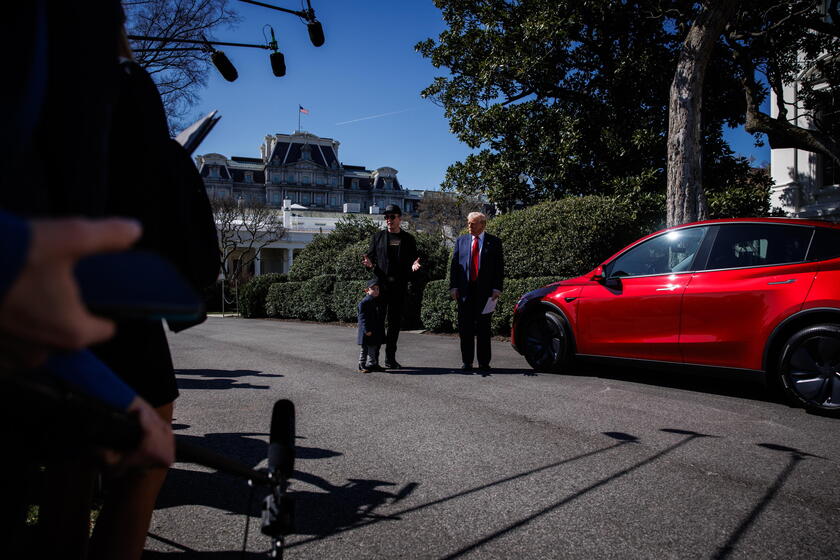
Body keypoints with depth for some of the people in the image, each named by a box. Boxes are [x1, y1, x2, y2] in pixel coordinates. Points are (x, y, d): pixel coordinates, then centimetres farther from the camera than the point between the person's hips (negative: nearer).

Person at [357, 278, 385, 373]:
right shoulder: (364, 302, -14)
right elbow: (362, 317, -17)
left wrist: (382, 329, 17)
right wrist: (367, 330, -22)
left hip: (376, 331, 7)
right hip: (367, 331, -7)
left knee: (374, 348, 14)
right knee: (365, 349, 3)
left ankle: (372, 364, 25)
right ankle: (362, 365, 13)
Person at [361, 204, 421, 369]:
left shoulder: (408, 239, 11)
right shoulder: (378, 237, 10)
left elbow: (413, 259, 12)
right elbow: (371, 256, 10)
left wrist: (414, 265, -12)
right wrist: (369, 263, -13)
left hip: (399, 286, 1)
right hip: (380, 284, -1)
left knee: (395, 322, 5)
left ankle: (390, 358, 12)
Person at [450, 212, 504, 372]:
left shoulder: (494, 242, 4)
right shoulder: (461, 241, 10)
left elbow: (499, 267, 2)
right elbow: (454, 265, 8)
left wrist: (497, 288, -7)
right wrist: (454, 286, -1)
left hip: (485, 291, -2)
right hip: (465, 291, 2)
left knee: (483, 328, 4)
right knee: (465, 327, 4)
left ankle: (484, 362, 12)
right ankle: (466, 362, 13)